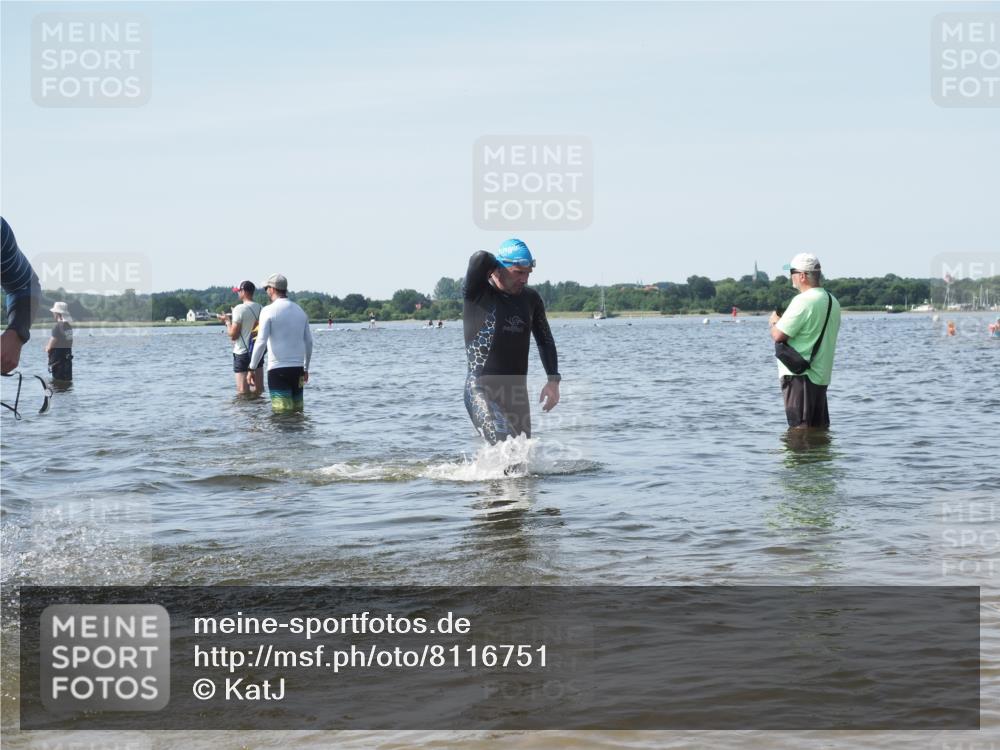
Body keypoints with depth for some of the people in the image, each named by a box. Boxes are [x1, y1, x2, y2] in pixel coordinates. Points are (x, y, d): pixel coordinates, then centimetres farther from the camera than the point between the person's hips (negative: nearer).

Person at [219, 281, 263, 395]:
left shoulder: (240, 309, -14)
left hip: (242, 353, -6)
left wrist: (227, 321, 4)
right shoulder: (260, 308, 5)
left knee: (243, 390, -4)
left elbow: (233, 335, -14)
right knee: (258, 388, 10)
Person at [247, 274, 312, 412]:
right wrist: (306, 368, 25)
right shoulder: (300, 311, 11)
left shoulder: (269, 311, -7)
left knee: (282, 411, -7)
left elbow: (261, 342, -13)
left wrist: (252, 369, -8)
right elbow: (309, 342, 15)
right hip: (297, 368, 5)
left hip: (277, 369, -5)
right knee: (297, 410, 10)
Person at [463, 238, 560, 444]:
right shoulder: (477, 293, -7)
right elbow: (480, 259, -26)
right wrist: (499, 269, -5)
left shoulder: (531, 298, 8)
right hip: (481, 390, -6)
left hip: (516, 390, 6)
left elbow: (545, 340, 18)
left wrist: (553, 380, 7)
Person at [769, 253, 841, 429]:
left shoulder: (803, 301, -17)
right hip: (822, 375, 9)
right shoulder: (832, 301, 11)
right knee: (820, 427, 13)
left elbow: (778, 335, -19)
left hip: (798, 375, -9)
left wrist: (775, 321, 3)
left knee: (800, 427, -5)